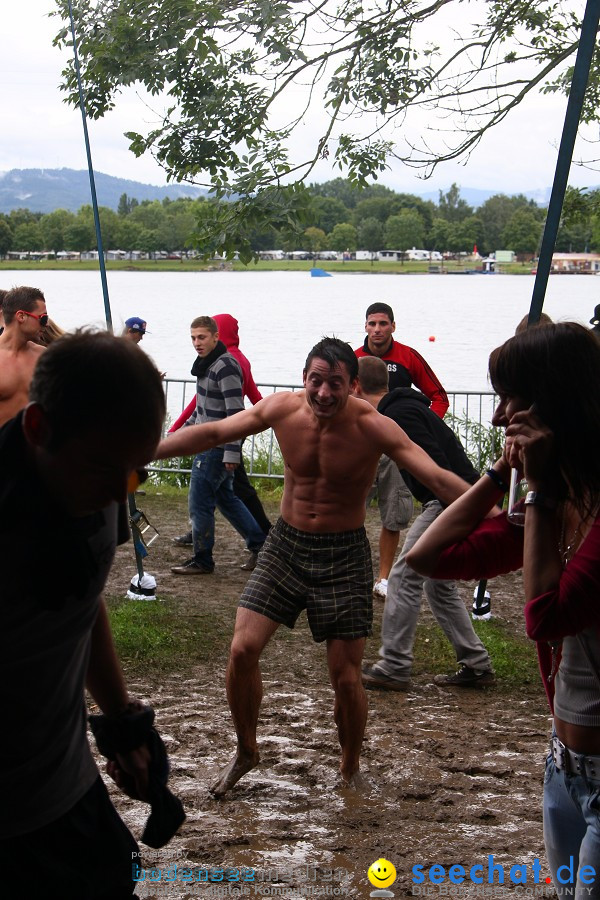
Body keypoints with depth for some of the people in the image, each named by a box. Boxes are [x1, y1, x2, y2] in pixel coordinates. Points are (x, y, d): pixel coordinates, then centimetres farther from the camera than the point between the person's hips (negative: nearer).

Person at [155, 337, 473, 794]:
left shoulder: (372, 427, -19)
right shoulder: (283, 408, -9)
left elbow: (438, 477, -26)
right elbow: (212, 433, -1)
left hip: (345, 555, -3)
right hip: (286, 544, 3)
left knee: (346, 678, -1)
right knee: (243, 650, -6)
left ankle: (351, 769, 26)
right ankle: (246, 751, 20)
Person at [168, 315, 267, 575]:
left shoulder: (225, 366, -18)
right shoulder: (207, 364, 13)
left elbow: (235, 412, -22)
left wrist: (232, 452, -25)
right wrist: (183, 431, 24)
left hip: (217, 448, -10)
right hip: (209, 445, 10)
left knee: (199, 503, -3)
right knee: (224, 498, 18)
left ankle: (202, 560, 8)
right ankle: (259, 544, 25)